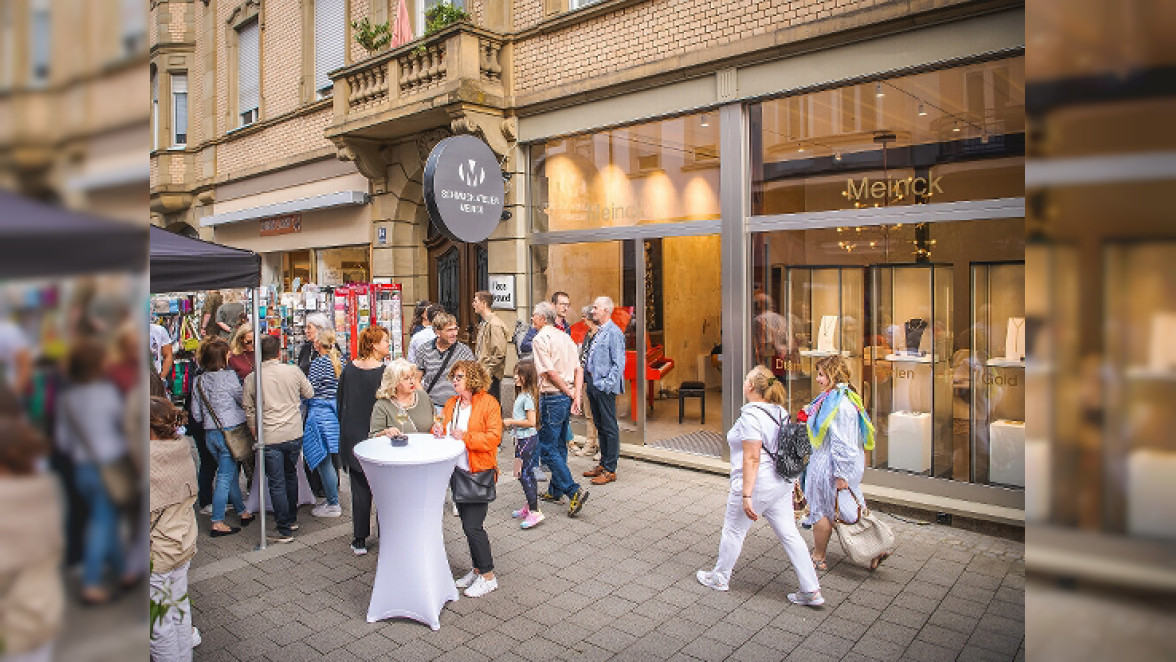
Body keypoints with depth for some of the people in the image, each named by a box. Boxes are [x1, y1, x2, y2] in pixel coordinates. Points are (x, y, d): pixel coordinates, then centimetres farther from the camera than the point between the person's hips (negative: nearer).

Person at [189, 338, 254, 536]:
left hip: (209, 434, 6)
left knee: (231, 474, 17)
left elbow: (196, 414, 8)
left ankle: (243, 512, 29)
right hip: (229, 432, -6)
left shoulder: (198, 381, 5)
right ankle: (217, 523, 3)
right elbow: (244, 401, -5)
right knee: (225, 477, -1)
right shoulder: (228, 376, -13)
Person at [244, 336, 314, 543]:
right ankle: (292, 519, 33)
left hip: (270, 437, -2)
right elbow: (309, 394, 9)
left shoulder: (252, 378, -6)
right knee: (291, 475, 21)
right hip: (294, 434, 2)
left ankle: (285, 530, 8)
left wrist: (255, 431, 20)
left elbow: (249, 409, 4)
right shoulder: (293, 371, -6)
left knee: (277, 483, 4)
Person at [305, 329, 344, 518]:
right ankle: (332, 497, 25)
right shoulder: (341, 361, 7)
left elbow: (311, 390, -12)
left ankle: (333, 504, 4)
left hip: (321, 411, -8)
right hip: (338, 410, 8)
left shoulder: (318, 362, -12)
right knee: (333, 457, 16)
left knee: (324, 459, -1)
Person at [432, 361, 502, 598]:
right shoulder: (450, 404, 11)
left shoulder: (489, 403, -10)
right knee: (467, 524, 15)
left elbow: (493, 438, -17)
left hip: (479, 473, -7)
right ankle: (477, 569, 30)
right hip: (457, 472, 7)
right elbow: (445, 433, 16)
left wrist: (465, 437, -25)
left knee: (473, 526, -7)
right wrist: (439, 431, -7)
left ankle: (488, 576, 9)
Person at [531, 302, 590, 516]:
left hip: (552, 397, -8)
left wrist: (570, 393, -7)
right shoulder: (565, 337, 12)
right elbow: (578, 370, 6)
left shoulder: (540, 339, -11)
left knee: (548, 448, -3)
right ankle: (555, 491, 26)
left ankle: (574, 491, -11)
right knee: (559, 446, 16)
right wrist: (576, 397, 0)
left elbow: (550, 372, -17)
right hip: (567, 397, 8)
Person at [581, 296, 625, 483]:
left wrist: (607, 384, -19)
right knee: (600, 426, 16)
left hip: (604, 387, -9)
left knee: (610, 428, -1)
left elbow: (619, 363, -16)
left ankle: (610, 470, 5)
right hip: (592, 384, 9)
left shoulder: (614, 333, -12)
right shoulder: (598, 333, 15)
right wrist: (586, 379, 13)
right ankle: (603, 464, 26)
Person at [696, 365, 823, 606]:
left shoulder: (751, 415, -19)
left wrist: (746, 495, -22)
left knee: (733, 531, 11)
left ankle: (720, 578, 28)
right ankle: (811, 591, 13)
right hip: (781, 483, 8)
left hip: (756, 484, -8)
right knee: (790, 535, 11)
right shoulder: (780, 412, 7)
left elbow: (752, 458, -23)